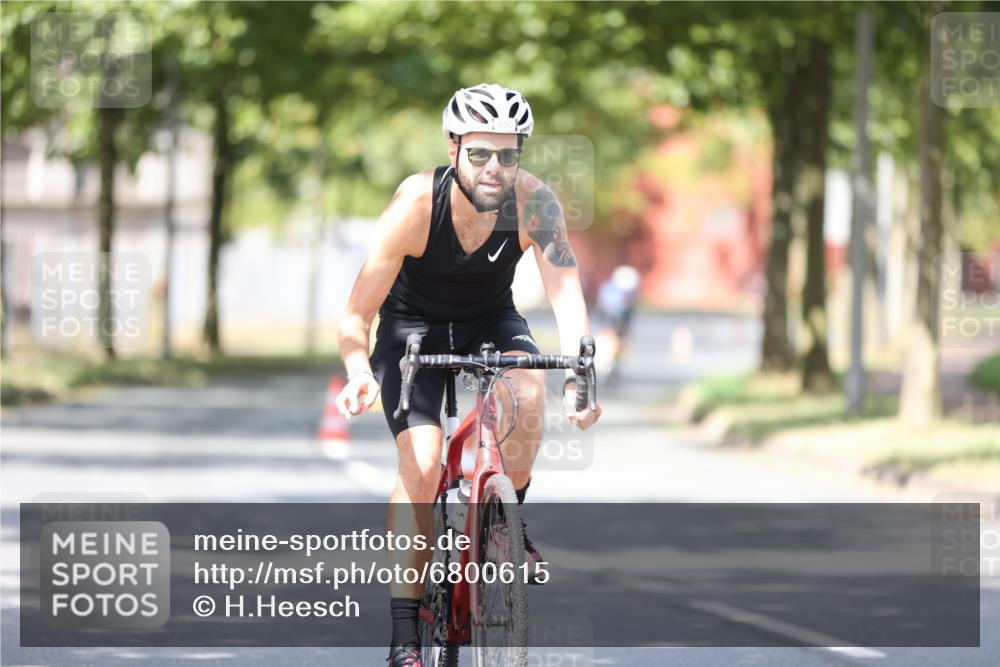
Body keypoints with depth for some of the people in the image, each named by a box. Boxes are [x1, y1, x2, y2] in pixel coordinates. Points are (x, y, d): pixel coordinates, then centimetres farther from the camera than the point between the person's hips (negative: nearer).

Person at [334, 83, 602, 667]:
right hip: (413, 324, -2)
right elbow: (358, 313, -28)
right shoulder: (417, 203, -30)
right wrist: (359, 372, -48)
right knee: (421, 463, -21)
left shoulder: (534, 202, -25)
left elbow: (565, 289, -33)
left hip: (491, 318, 2)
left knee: (528, 393, -31)